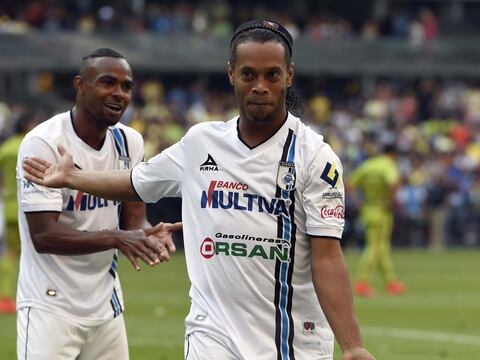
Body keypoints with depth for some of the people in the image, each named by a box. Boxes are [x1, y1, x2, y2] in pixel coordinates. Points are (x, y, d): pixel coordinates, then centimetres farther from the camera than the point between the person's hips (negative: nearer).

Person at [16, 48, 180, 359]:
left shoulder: (130, 142, 6)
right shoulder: (43, 143, -16)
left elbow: (133, 218, 8)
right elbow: (43, 236, -21)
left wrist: (149, 235, -17)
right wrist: (116, 238, -31)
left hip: (106, 304, 7)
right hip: (50, 307, -7)